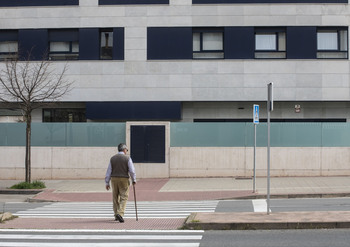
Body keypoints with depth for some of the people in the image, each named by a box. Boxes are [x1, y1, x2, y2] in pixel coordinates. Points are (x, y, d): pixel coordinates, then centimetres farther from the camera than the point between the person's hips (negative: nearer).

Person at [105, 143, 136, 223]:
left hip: (114, 179, 4)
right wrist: (134, 180, 6)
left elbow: (109, 171, 3)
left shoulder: (112, 158, 4)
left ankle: (116, 215, 21)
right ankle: (120, 213, -18)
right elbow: (132, 171, -8)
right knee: (124, 198, 0)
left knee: (115, 198, 14)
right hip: (124, 180, -3)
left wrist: (107, 183, 6)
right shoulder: (127, 158, -5)